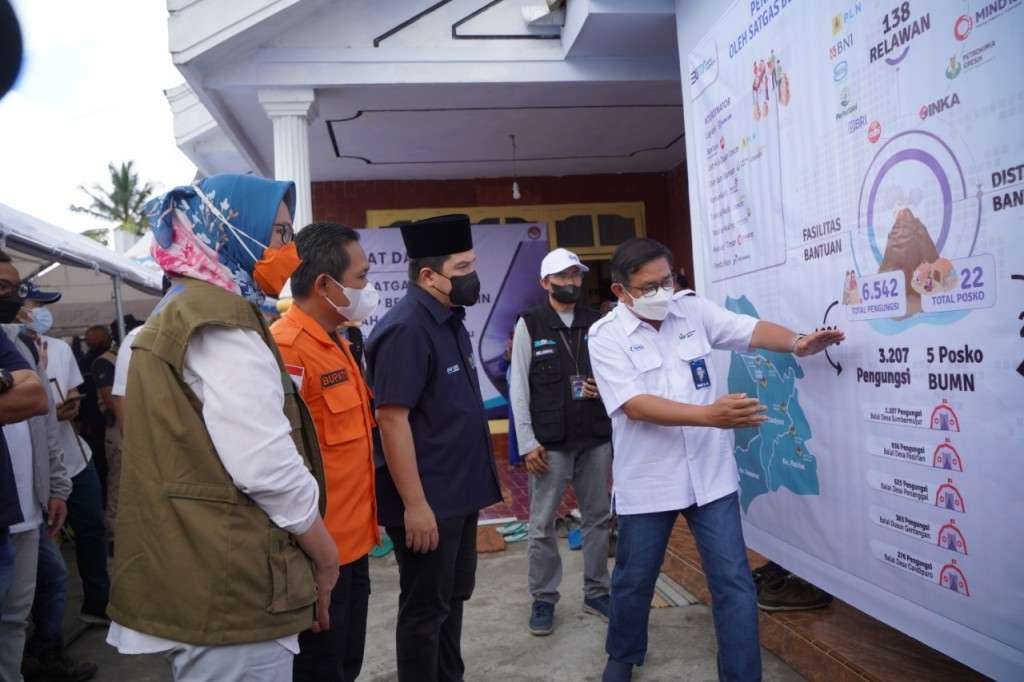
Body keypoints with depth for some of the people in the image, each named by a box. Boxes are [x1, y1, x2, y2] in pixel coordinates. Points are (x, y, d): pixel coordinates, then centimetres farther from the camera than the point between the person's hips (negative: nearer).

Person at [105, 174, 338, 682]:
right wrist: (325, 557, -9)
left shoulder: (176, 313, 16)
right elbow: (268, 466, -24)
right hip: (229, 586, -10)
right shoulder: (220, 320, -16)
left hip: (191, 577, 10)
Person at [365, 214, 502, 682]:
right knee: (424, 609, 7)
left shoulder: (451, 322, 9)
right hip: (427, 501, -9)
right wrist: (415, 504, -23)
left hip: (460, 493, 9)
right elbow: (392, 419, -23)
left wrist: (473, 483, 17)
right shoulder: (406, 330, -20)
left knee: (453, 597, 21)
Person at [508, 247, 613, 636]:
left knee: (598, 517, 12)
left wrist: (605, 387, -9)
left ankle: (596, 592, 27)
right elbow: (519, 388, -3)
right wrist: (527, 442, -8)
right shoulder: (529, 324, -1)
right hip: (550, 442, -3)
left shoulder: (597, 323, 7)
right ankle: (543, 599, 19)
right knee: (543, 524, 3)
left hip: (596, 437, 3)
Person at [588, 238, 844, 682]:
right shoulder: (606, 336, -12)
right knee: (634, 581, 16)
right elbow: (636, 406, -23)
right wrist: (710, 415, -32)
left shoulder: (693, 310, 1)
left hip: (710, 474, 3)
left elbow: (750, 329, 1)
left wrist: (796, 343, -20)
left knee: (734, 582, 5)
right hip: (648, 481, -2)